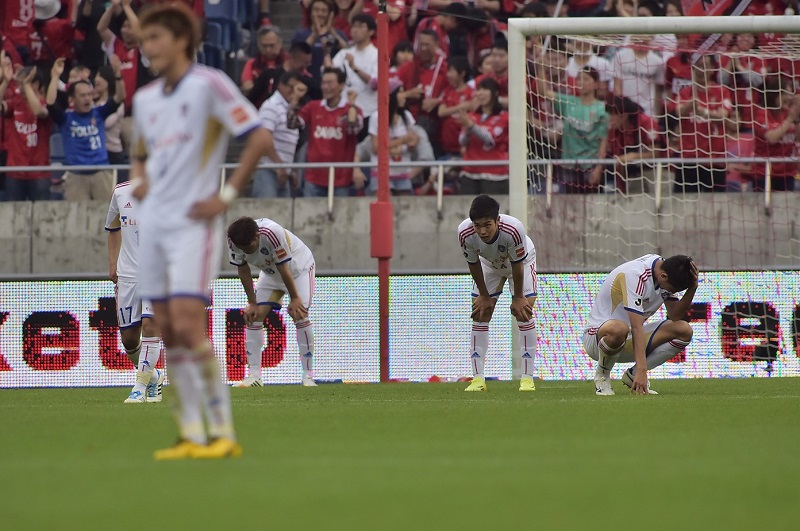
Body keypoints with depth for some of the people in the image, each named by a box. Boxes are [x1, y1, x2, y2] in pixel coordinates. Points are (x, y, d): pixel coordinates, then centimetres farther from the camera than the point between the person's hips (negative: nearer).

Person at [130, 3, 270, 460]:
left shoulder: (209, 84, -8)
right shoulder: (145, 99, 14)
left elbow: (259, 138, -12)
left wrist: (227, 195, -13)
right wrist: (138, 179, 9)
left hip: (194, 221, -7)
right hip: (153, 222, 7)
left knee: (188, 324, -16)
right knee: (168, 331, 3)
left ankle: (223, 430, -9)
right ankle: (193, 434, 7)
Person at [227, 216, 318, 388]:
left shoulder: (272, 232, -40)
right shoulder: (233, 242, -24)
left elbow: (283, 268, -30)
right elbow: (243, 271, -10)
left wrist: (294, 299, -21)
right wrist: (252, 303, -9)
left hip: (298, 266, -5)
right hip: (270, 272, 5)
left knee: (300, 315, -19)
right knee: (254, 315, -6)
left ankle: (308, 376, -16)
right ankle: (254, 375, -3)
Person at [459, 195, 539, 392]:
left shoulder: (514, 229, -43)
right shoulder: (465, 233, -35)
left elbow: (517, 265, -28)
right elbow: (473, 264, -17)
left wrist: (518, 298, -16)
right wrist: (484, 296, -8)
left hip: (522, 261, -3)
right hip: (488, 264, 3)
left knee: (524, 313, -13)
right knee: (480, 314, -5)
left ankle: (527, 377, -9)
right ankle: (478, 378, 0)